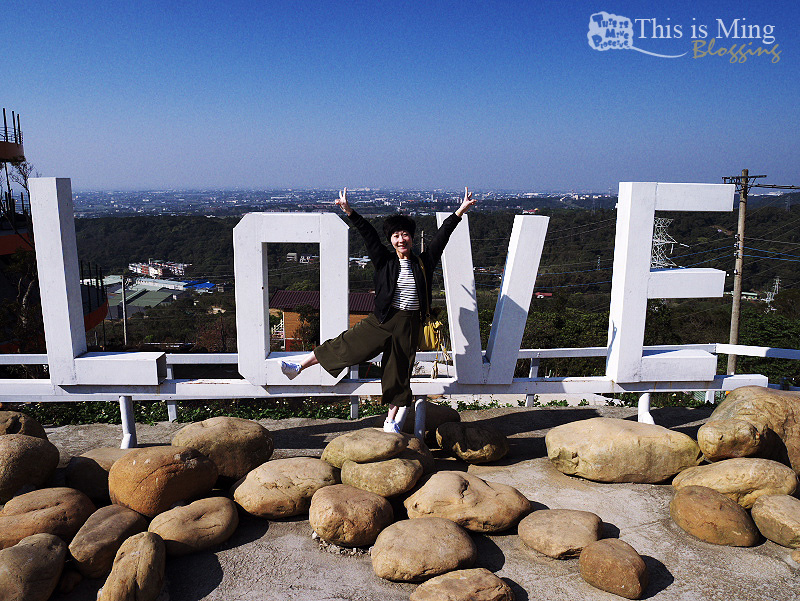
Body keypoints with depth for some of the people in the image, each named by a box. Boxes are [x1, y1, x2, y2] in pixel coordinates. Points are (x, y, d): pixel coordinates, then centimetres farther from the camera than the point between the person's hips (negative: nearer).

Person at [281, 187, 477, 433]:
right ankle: (300, 366, 9)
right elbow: (369, 235, -2)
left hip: (409, 325, 1)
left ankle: (392, 420, 22)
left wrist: (461, 210, 4)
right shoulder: (385, 261, 3)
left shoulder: (423, 263, 3)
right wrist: (349, 212, -7)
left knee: (399, 370, 9)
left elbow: (442, 235, 3)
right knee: (348, 344, -1)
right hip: (382, 319, 0)